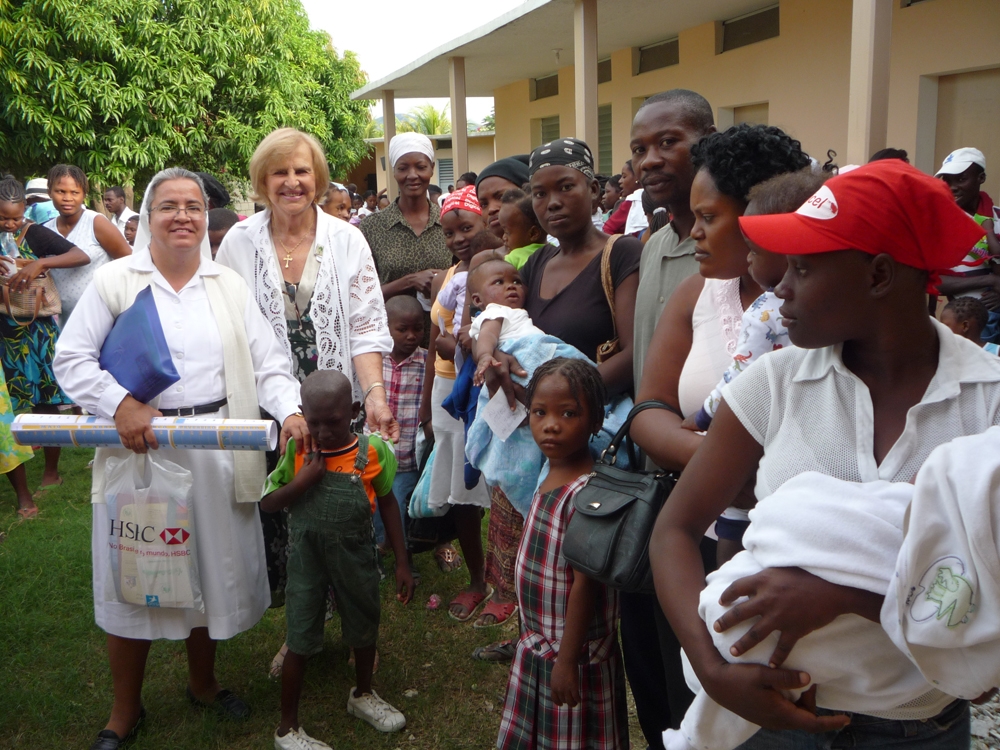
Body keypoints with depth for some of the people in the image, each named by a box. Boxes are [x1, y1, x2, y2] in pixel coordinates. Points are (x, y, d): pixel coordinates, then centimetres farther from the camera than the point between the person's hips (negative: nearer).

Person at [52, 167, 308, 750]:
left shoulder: (230, 285, 7)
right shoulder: (116, 280, -1)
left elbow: (268, 359, 2)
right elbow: (72, 358, -3)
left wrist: (290, 409, -16)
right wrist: (121, 405, -18)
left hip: (217, 453, 3)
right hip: (138, 448, -2)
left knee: (214, 568, 14)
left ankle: (203, 683, 40)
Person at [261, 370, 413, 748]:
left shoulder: (373, 451, -14)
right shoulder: (296, 451, -12)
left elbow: (387, 504, -2)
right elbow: (268, 502, -6)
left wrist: (401, 563, 0)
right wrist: (302, 482, -25)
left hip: (355, 558, 1)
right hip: (307, 559, -1)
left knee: (364, 629, 20)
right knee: (300, 642, 7)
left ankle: (363, 694, 48)